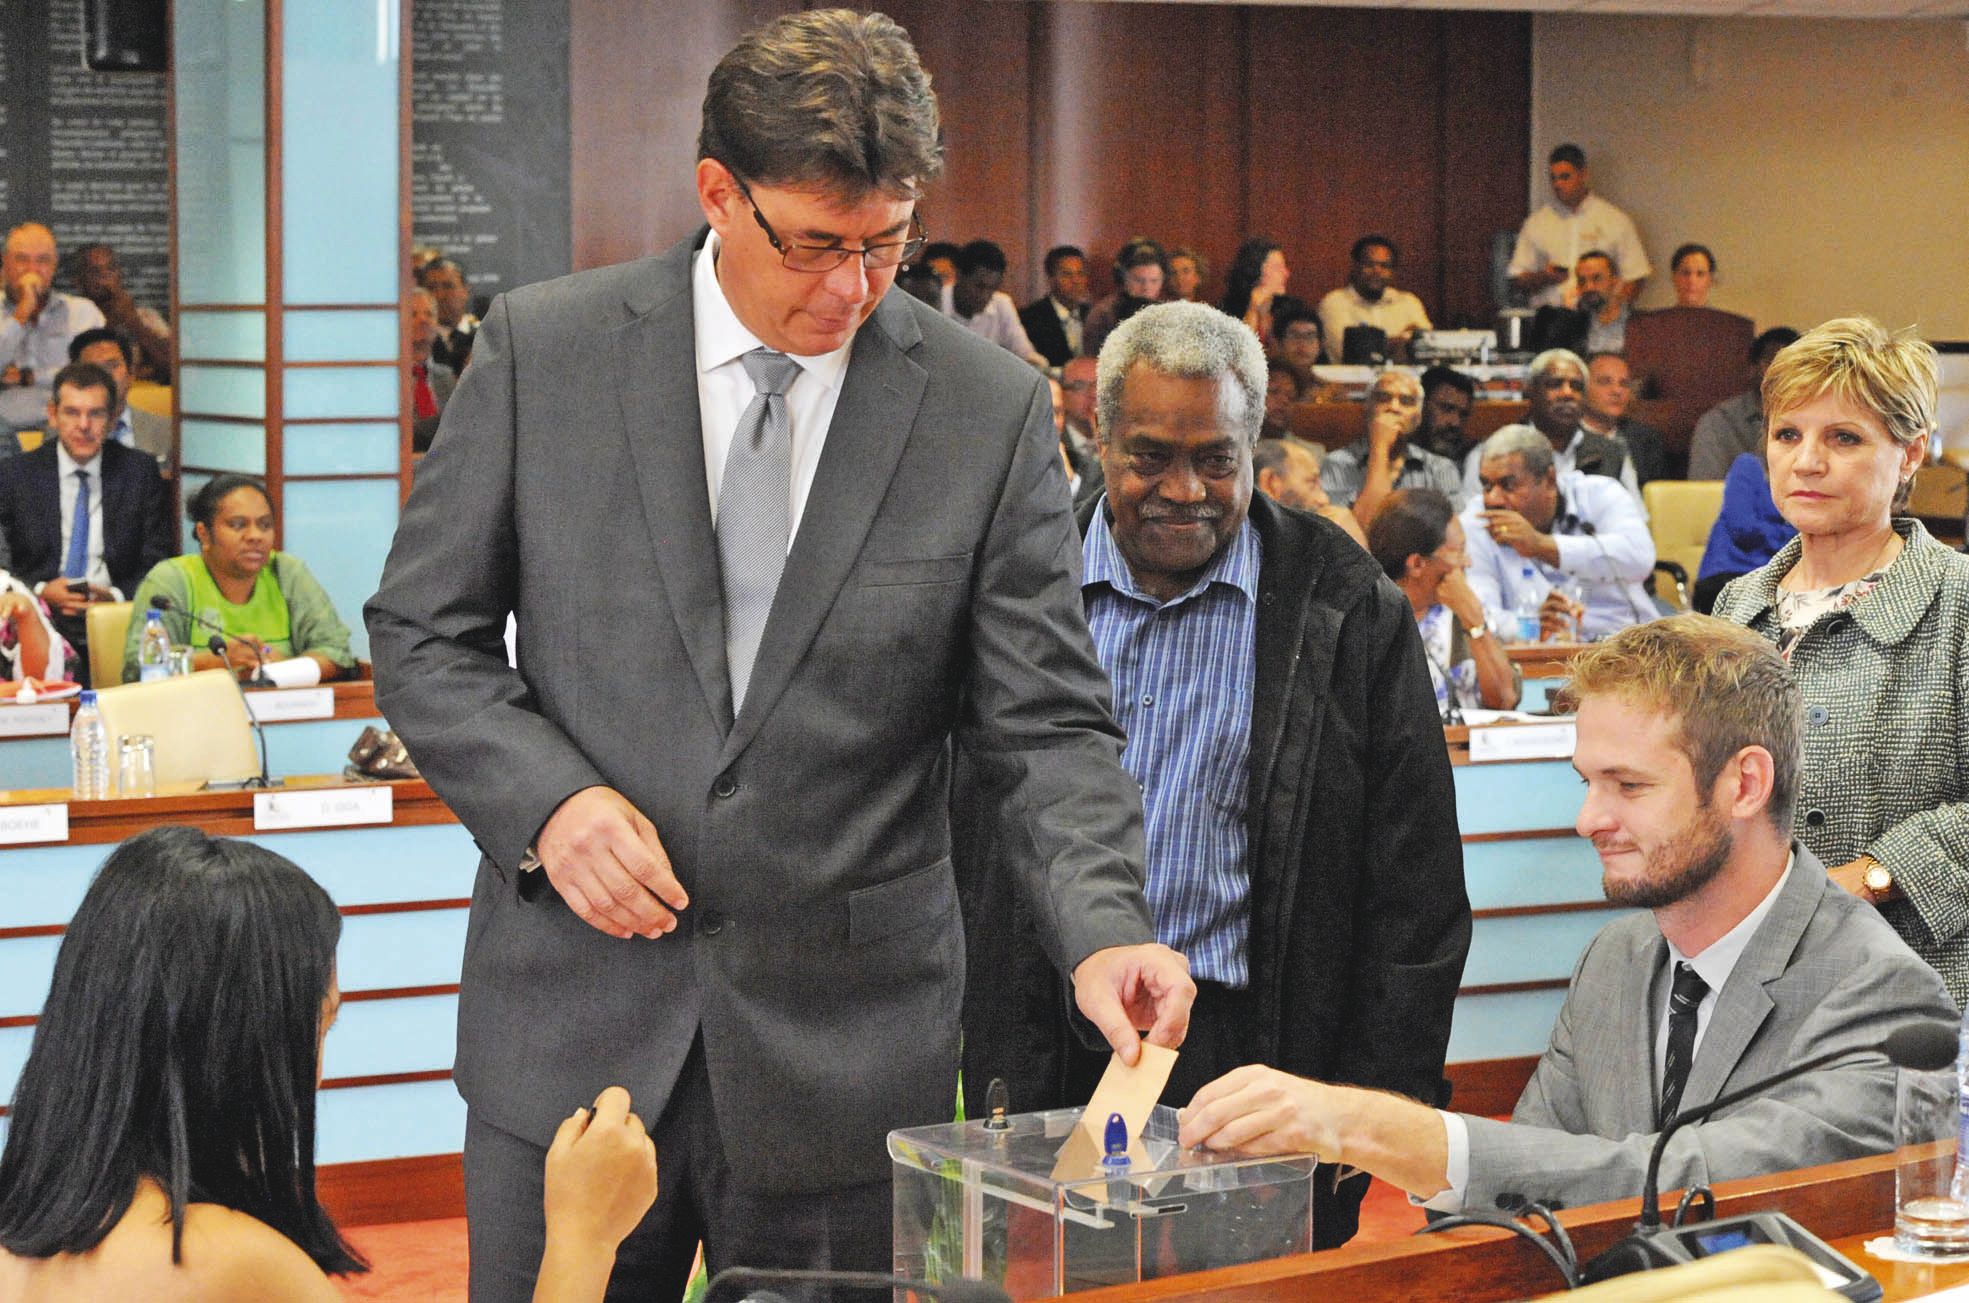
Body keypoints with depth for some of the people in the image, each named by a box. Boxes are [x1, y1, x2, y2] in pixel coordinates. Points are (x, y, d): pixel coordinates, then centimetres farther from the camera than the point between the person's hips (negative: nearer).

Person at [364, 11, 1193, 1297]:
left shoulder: (990, 409, -2)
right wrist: (546, 796, -13)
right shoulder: (543, 349, -1)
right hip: (575, 1024, 0)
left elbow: (1047, 725, -2)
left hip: (847, 1046, 0)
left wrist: (1104, 930, -19)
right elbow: (423, 634, 5)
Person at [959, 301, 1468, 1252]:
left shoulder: (1347, 611, 2)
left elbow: (1413, 888, 2)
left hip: (1249, 1058, -2)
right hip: (1040, 1059, 2)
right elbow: (950, 845, 10)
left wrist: (1385, 1111, -3)